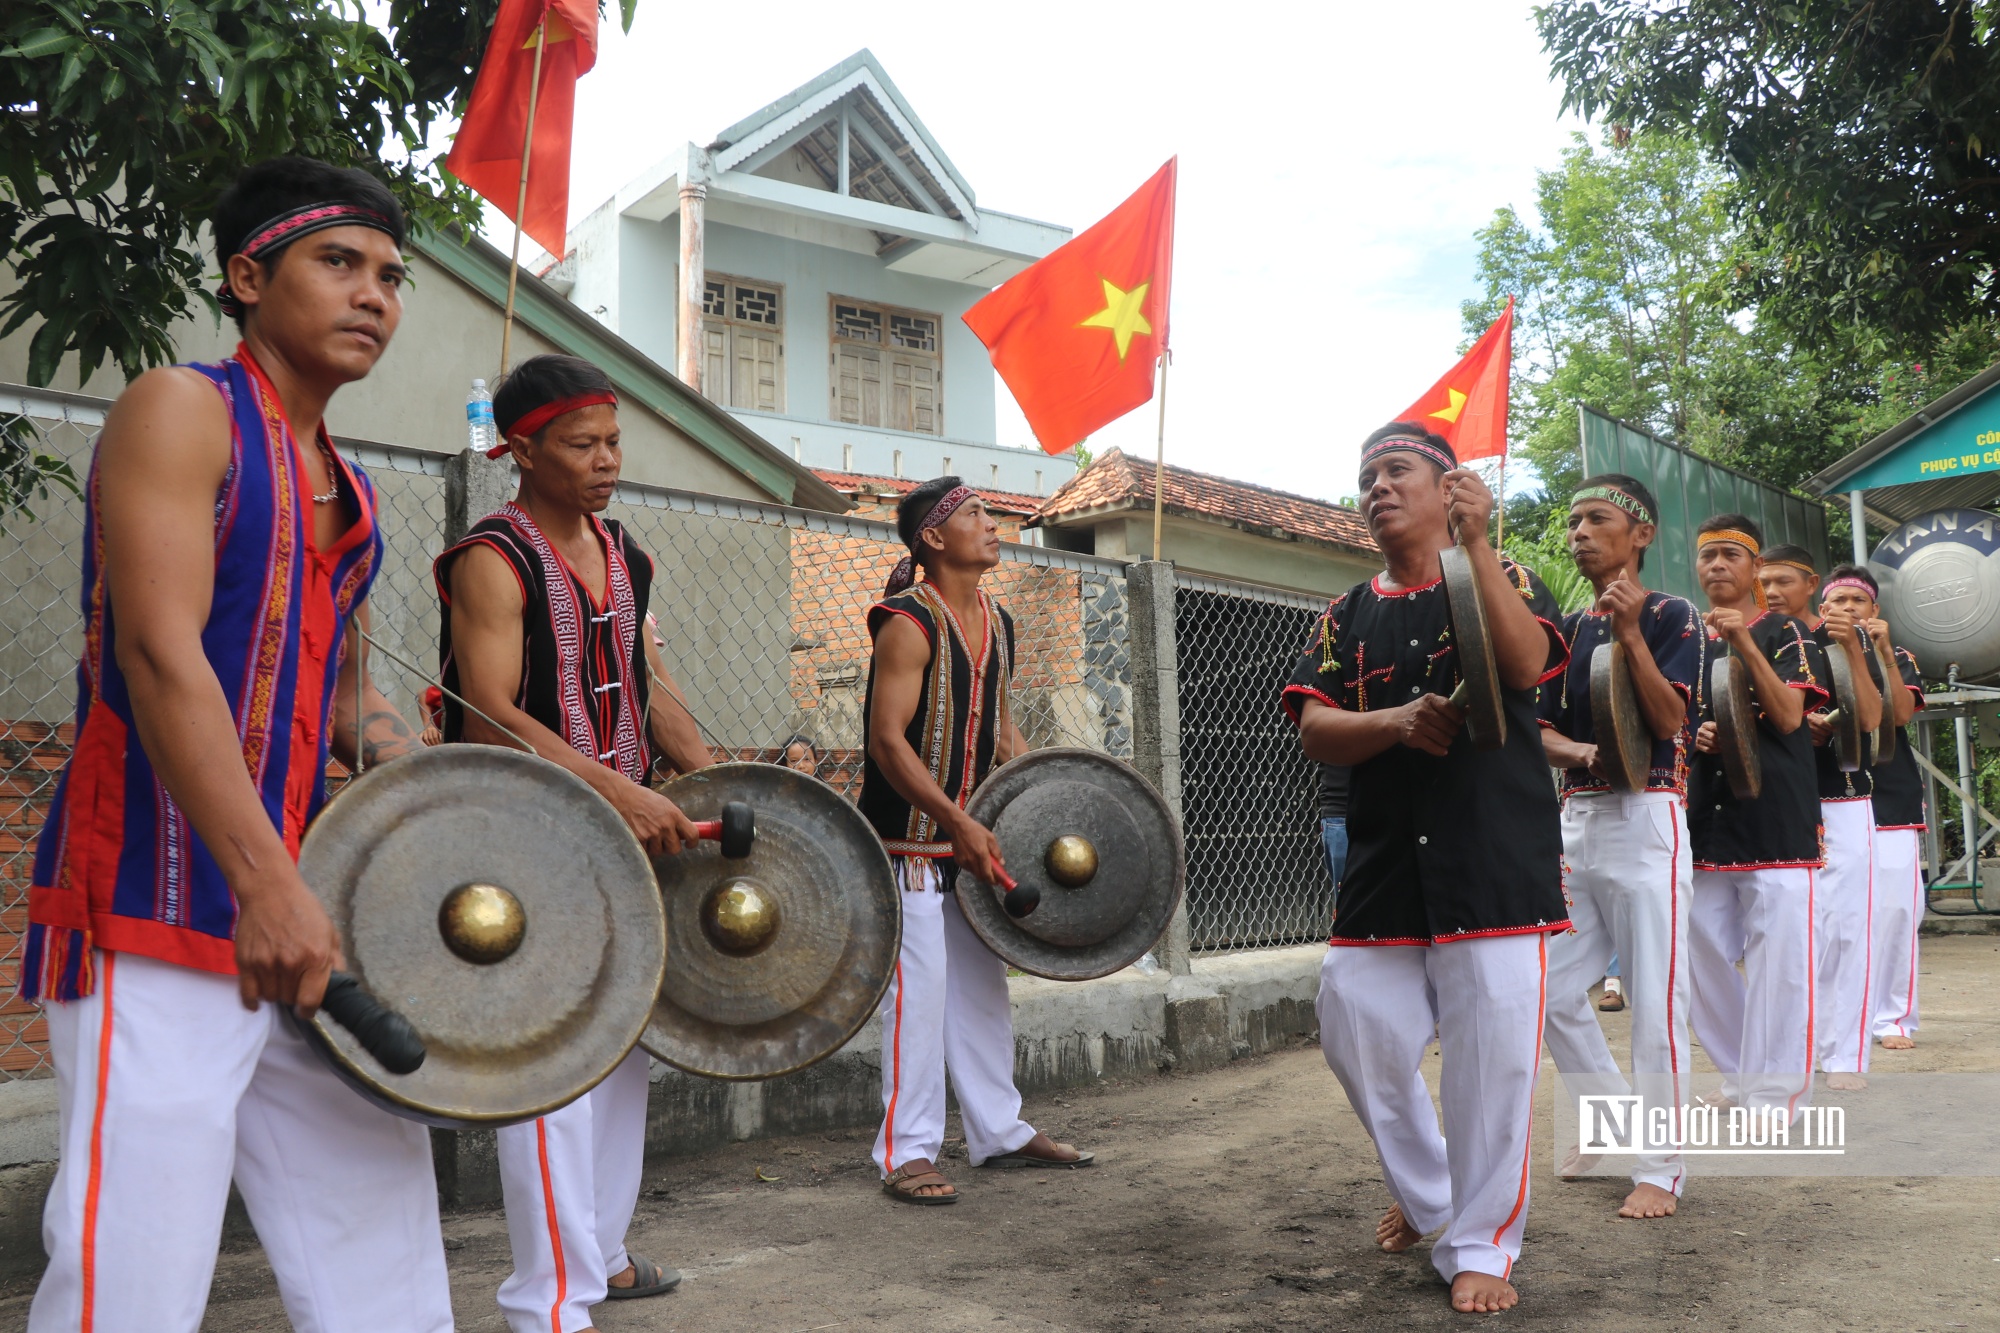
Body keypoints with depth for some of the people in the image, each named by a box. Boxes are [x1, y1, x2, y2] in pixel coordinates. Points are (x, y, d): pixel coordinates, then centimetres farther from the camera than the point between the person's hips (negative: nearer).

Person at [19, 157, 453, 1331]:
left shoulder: (349, 490, 18)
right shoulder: (182, 412, -3)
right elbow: (160, 653, -16)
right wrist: (265, 884, -24)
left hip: (309, 907, 7)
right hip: (159, 905, -7)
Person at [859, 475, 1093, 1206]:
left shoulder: (998, 623, 11)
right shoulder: (909, 622, -14)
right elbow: (888, 740, -20)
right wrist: (957, 822, -24)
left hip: (974, 835, 8)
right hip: (911, 838, -8)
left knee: (984, 986, 14)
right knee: (919, 991, -5)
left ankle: (1000, 1131, 27)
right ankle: (907, 1153, 6)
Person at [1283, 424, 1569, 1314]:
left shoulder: (1501, 580, 5)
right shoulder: (1348, 616, 13)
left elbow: (1526, 663, -16)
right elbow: (1315, 729, 1)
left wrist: (1475, 543, -18)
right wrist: (1396, 720, -17)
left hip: (1496, 855, -4)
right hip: (1383, 860, 4)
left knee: (1493, 1050, -4)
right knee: (1357, 1034, 6)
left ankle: (1479, 1243, 14)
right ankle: (1423, 1191, 32)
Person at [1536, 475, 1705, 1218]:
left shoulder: (1672, 617, -2)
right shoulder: (1569, 628, 14)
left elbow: (1669, 719, -13)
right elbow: (1543, 728, 12)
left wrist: (1631, 632, -20)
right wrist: (1576, 749, -10)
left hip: (1646, 817, -6)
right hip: (1576, 819, 7)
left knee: (1656, 1001, -4)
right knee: (1552, 992, 8)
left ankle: (1661, 1167, 7)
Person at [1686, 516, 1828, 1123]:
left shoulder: (1786, 633, 1)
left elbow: (1790, 716, -12)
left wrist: (1745, 644, -22)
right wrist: (1693, 735, -4)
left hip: (1778, 820, -5)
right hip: (1706, 819, 5)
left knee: (1778, 958, -7)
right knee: (1704, 959, 9)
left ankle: (1776, 1094, 3)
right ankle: (1739, 1077, 24)